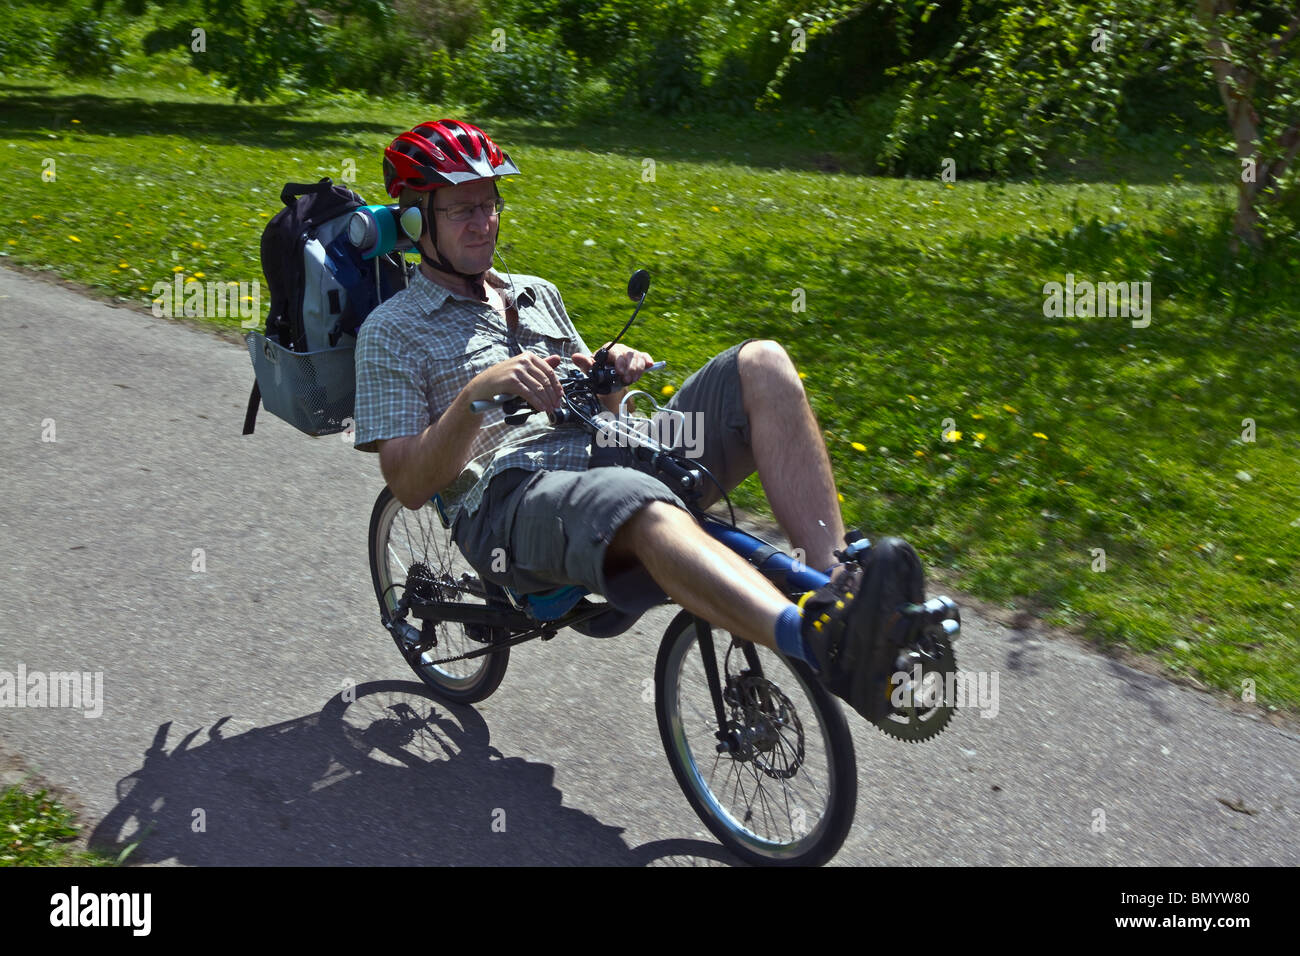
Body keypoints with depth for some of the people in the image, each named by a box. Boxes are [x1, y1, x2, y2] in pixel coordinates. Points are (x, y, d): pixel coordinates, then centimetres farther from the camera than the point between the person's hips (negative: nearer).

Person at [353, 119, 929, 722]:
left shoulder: (537, 294, 28)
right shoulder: (391, 332, 10)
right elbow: (408, 485, -2)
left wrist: (615, 374, 3)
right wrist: (479, 392, -16)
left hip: (618, 460, 6)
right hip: (512, 503, -6)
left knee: (761, 364, -15)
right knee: (647, 512, -41)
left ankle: (837, 585, -29)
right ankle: (824, 646, -65)